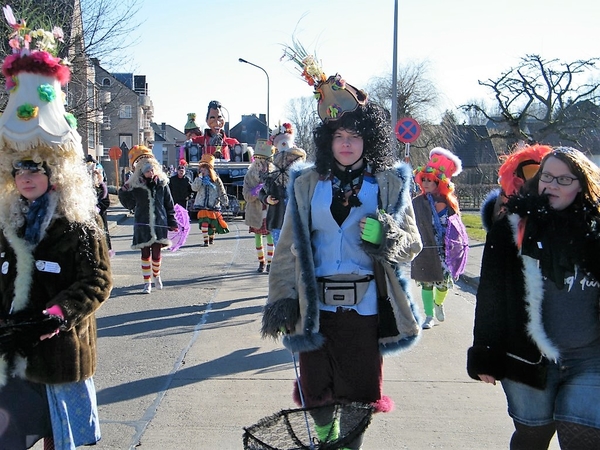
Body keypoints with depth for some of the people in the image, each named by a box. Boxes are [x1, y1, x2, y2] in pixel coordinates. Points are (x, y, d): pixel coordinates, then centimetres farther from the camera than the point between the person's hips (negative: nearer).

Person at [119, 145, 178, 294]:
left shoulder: (162, 183, 1)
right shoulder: (135, 185, -3)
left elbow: (169, 204, 6)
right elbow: (124, 196, 14)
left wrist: (172, 222, 5)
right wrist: (134, 207, -2)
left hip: (159, 224, 0)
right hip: (142, 224, 0)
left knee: (156, 254, 2)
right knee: (145, 254, 5)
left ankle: (156, 275, 30)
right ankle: (147, 282, 16)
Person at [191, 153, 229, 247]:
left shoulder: (216, 179, 2)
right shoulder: (199, 179, 4)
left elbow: (222, 191, 6)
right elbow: (194, 188, -10)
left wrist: (225, 201, 1)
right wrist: (199, 178, -17)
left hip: (213, 205, 0)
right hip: (202, 205, 0)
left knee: (213, 222, 9)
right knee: (204, 222, -11)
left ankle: (211, 237, 30)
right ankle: (205, 240, -9)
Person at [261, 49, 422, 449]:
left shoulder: (390, 183, 2)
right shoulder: (306, 183, 5)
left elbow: (412, 243, 2)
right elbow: (289, 247, 5)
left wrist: (389, 239, -19)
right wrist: (281, 298, -1)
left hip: (365, 306, -1)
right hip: (315, 306, 2)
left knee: (357, 395, 6)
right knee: (318, 393, 13)